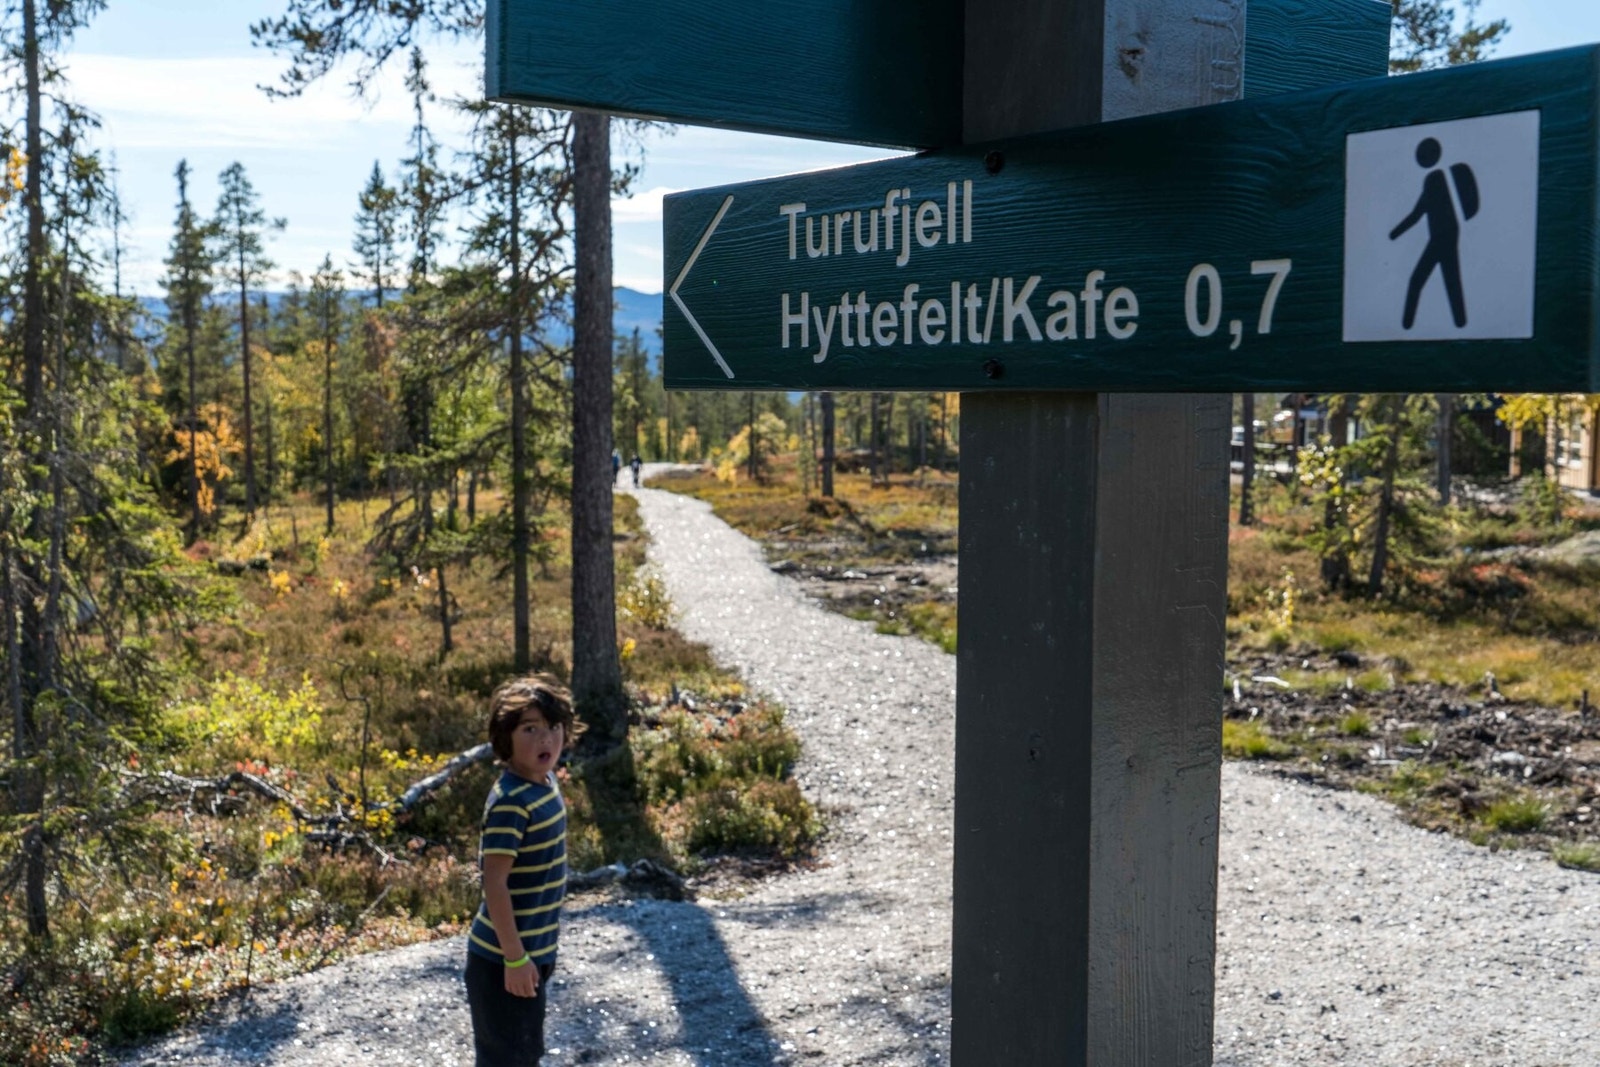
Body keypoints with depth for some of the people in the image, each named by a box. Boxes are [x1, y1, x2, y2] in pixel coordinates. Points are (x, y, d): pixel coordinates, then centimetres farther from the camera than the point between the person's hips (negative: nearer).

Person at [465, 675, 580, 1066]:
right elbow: (494, 883, -24)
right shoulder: (510, 802, -24)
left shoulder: (545, 782, 3)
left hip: (534, 947, 9)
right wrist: (514, 957, -22)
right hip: (503, 955, -9)